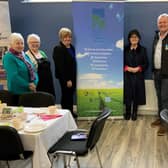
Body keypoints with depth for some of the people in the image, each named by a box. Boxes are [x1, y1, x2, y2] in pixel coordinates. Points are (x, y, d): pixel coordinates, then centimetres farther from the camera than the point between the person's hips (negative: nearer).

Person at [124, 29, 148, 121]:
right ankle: (127, 113, 15)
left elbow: (146, 63, 3)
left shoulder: (143, 50, 5)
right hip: (127, 76, 0)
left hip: (138, 76, 0)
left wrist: (138, 68, -13)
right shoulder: (125, 49, 3)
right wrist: (127, 68, -13)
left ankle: (134, 113, 18)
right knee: (127, 94, 1)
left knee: (136, 95, 3)